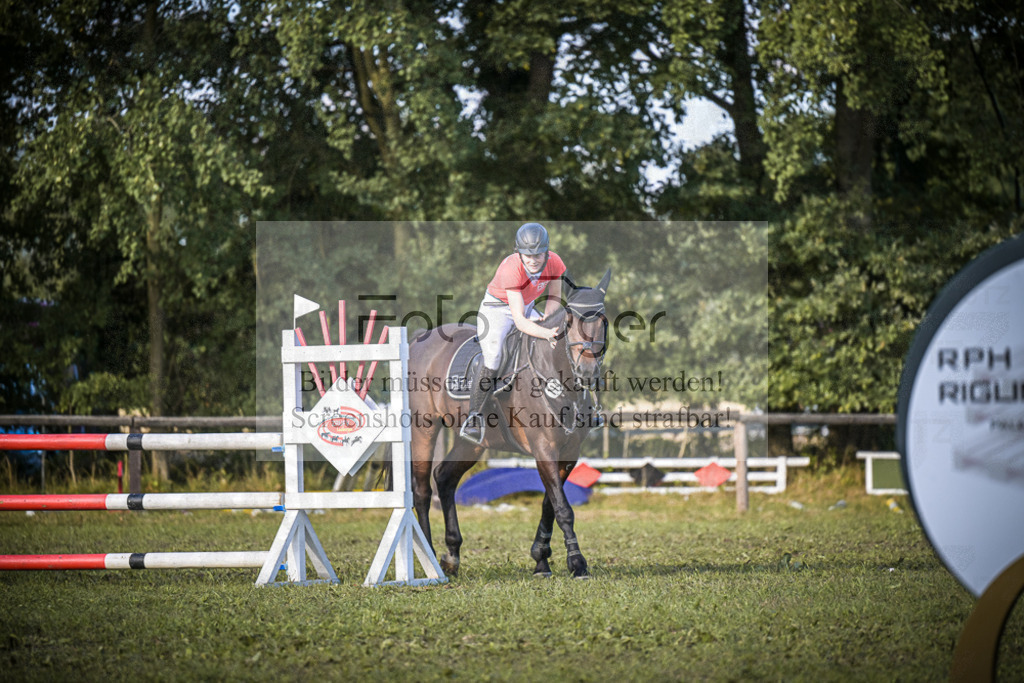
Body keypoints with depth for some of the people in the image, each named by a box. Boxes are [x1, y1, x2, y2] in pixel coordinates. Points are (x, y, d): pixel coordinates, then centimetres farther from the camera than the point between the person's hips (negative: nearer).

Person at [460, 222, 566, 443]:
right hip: (498, 308, -6)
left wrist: (546, 316, -22)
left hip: (528, 307, 6)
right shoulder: (512, 269, -36)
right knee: (492, 362, -22)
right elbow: (520, 321, -41)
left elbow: (554, 299, -1)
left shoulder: (554, 262, -21)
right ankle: (474, 418, -15)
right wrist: (547, 333, -54)